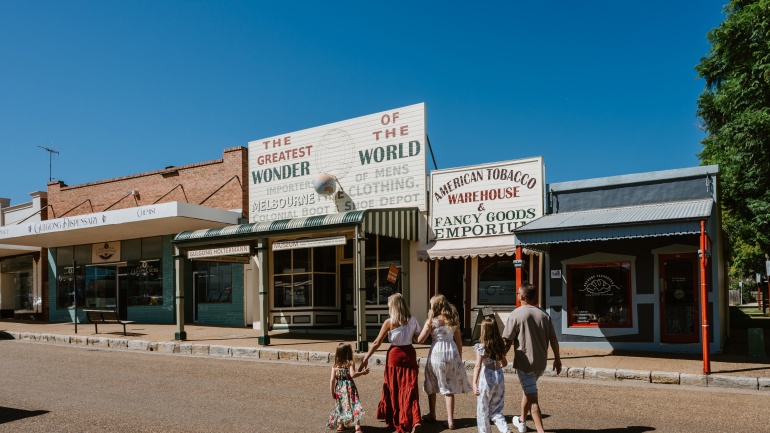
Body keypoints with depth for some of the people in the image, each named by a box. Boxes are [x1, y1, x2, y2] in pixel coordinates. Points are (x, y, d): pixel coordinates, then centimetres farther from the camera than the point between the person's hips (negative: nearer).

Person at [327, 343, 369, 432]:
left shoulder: (335, 366, 5)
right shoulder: (350, 363, -6)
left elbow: (332, 380, 2)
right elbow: (353, 374, -21)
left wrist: (332, 392, 9)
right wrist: (362, 372, -9)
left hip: (339, 389, 4)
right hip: (349, 388, -4)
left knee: (341, 406, 22)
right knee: (354, 406, -7)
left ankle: (340, 425, 30)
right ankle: (357, 427, -18)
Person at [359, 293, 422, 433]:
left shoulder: (389, 322, -8)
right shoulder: (412, 320, 1)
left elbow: (377, 343, -8)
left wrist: (366, 358, -3)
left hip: (395, 355, -2)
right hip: (409, 354, 3)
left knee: (394, 389, 13)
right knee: (410, 389, 3)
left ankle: (395, 420, 27)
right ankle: (415, 421, -11)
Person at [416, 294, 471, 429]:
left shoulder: (431, 321, -6)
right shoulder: (453, 320, 7)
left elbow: (420, 340, -6)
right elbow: (459, 340, 10)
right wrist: (459, 356, 19)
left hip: (437, 354, -3)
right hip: (452, 353, 4)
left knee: (432, 386, 17)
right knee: (449, 387, 8)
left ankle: (432, 415, 30)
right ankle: (450, 420, 4)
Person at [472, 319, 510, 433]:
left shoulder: (481, 347, -12)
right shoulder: (500, 346, 4)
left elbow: (478, 366, -20)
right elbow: (505, 363, 15)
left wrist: (474, 383, -26)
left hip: (487, 378, -5)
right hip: (499, 377, 5)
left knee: (483, 409, 11)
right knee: (496, 409, 15)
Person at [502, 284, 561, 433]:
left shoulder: (516, 315, -12)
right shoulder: (543, 315, 2)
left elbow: (507, 340, -11)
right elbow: (553, 339, 4)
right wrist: (557, 359, 14)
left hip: (524, 362, -6)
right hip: (540, 363, 6)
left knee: (532, 398, -2)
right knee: (528, 391, 25)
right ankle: (521, 421, 41)